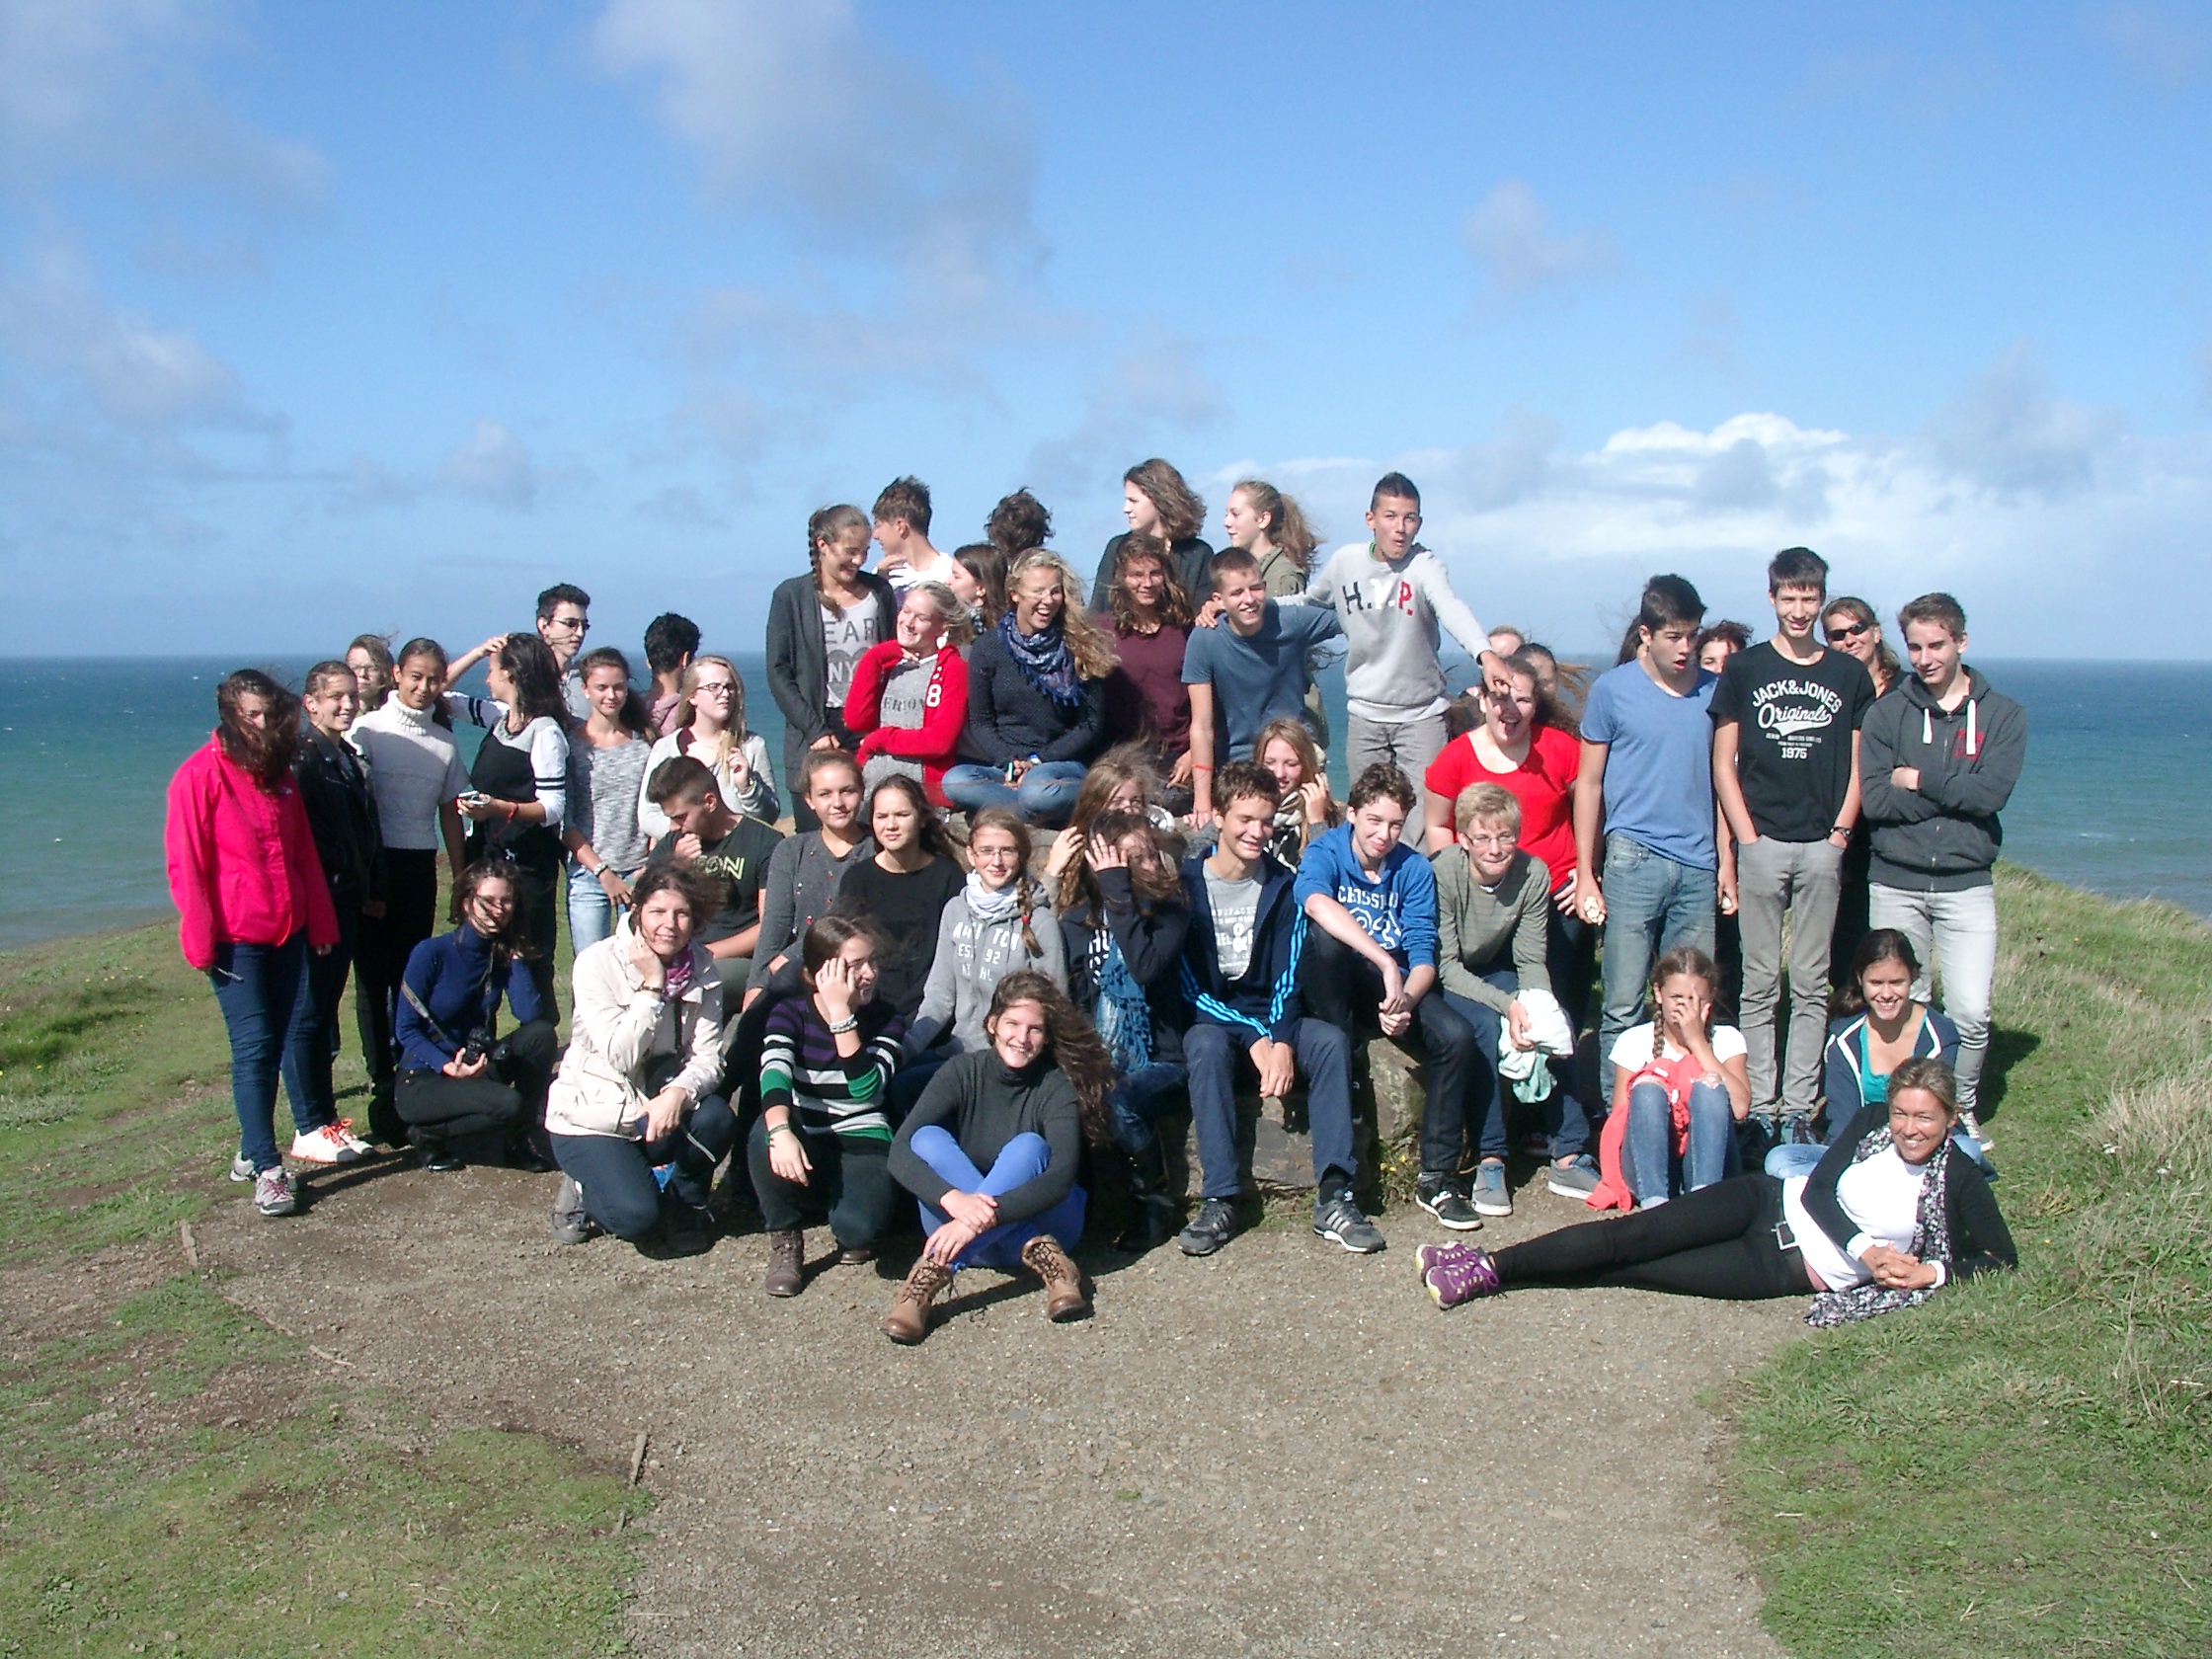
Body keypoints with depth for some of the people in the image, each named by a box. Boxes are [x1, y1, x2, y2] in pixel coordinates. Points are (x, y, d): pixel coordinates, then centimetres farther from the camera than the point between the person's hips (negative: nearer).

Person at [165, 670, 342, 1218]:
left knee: (296, 1032, 8)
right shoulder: (201, 773, -8)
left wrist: (320, 921, 12)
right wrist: (200, 940, -13)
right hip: (236, 936, -7)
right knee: (254, 1044, -7)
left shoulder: (279, 770, 12)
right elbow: (185, 864, -10)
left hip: (289, 928, 7)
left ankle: (253, 1146, 22)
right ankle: (266, 1168, -3)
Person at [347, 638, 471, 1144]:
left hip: (420, 865, 3)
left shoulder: (445, 741, 9)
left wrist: (461, 878, 12)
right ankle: (382, 1085, 7)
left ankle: (410, 1076, 15)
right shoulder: (368, 730, -3)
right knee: (373, 975, 1)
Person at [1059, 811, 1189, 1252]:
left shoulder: (1171, 912, 1)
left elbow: (1147, 969, -19)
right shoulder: (1076, 920, 8)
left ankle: (1153, 1206, -9)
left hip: (1156, 1061, -2)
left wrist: (1119, 898, -16)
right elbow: (1066, 997, 6)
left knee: (1115, 1100, -35)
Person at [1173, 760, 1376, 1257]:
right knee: (1207, 1046, -36)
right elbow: (1191, 987, -9)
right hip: (1210, 1016, -2)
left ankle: (1334, 1196, -31)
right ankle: (1219, 1201, -37)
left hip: (1272, 1016, 3)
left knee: (1330, 1040, -27)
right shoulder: (1185, 882, -4)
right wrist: (1255, 1039, -21)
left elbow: (1288, 977, -3)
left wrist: (1281, 1039, -23)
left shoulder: (1284, 885, 5)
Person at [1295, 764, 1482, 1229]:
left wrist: (1406, 1000, -30)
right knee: (1327, 934, -34)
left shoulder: (1414, 869, 0)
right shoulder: (1325, 853, -10)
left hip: (1397, 986, 3)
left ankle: (1437, 1178, -16)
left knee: (1457, 1036, -24)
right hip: (1332, 989, -3)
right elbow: (1315, 901, -35)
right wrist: (1386, 964, -45)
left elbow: (1423, 955, -7)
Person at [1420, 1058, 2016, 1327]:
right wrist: (1866, 1247, -17)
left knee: (1637, 1271, -13)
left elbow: (2000, 1256, -1)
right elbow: (1819, 1189, -3)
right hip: (1773, 1204, 2)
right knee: (1632, 1237, -17)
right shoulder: (1874, 1123, 4)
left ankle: (1494, 1273, -13)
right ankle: (1489, 1266, -16)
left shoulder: (1959, 1179, -1)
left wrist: (1930, 1272, -16)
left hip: (1796, 1271, -2)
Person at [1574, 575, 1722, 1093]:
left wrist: (1726, 862, 9)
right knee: (1623, 1006, -2)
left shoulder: (1713, 690, 9)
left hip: (1698, 866, 3)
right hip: (1635, 860, -3)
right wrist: (1585, 874, 0)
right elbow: (1589, 783, 4)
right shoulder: (1612, 689, 1)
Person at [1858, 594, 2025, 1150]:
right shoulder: (1889, 712, 3)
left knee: (1970, 1013, -6)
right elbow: (1873, 798, -9)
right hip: (1894, 884, 1)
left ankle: (1963, 1110, 17)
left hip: (1966, 885, -1)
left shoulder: (2002, 714, 3)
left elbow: (1991, 793, -12)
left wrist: (1918, 780, -9)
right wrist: (1956, 792, -11)